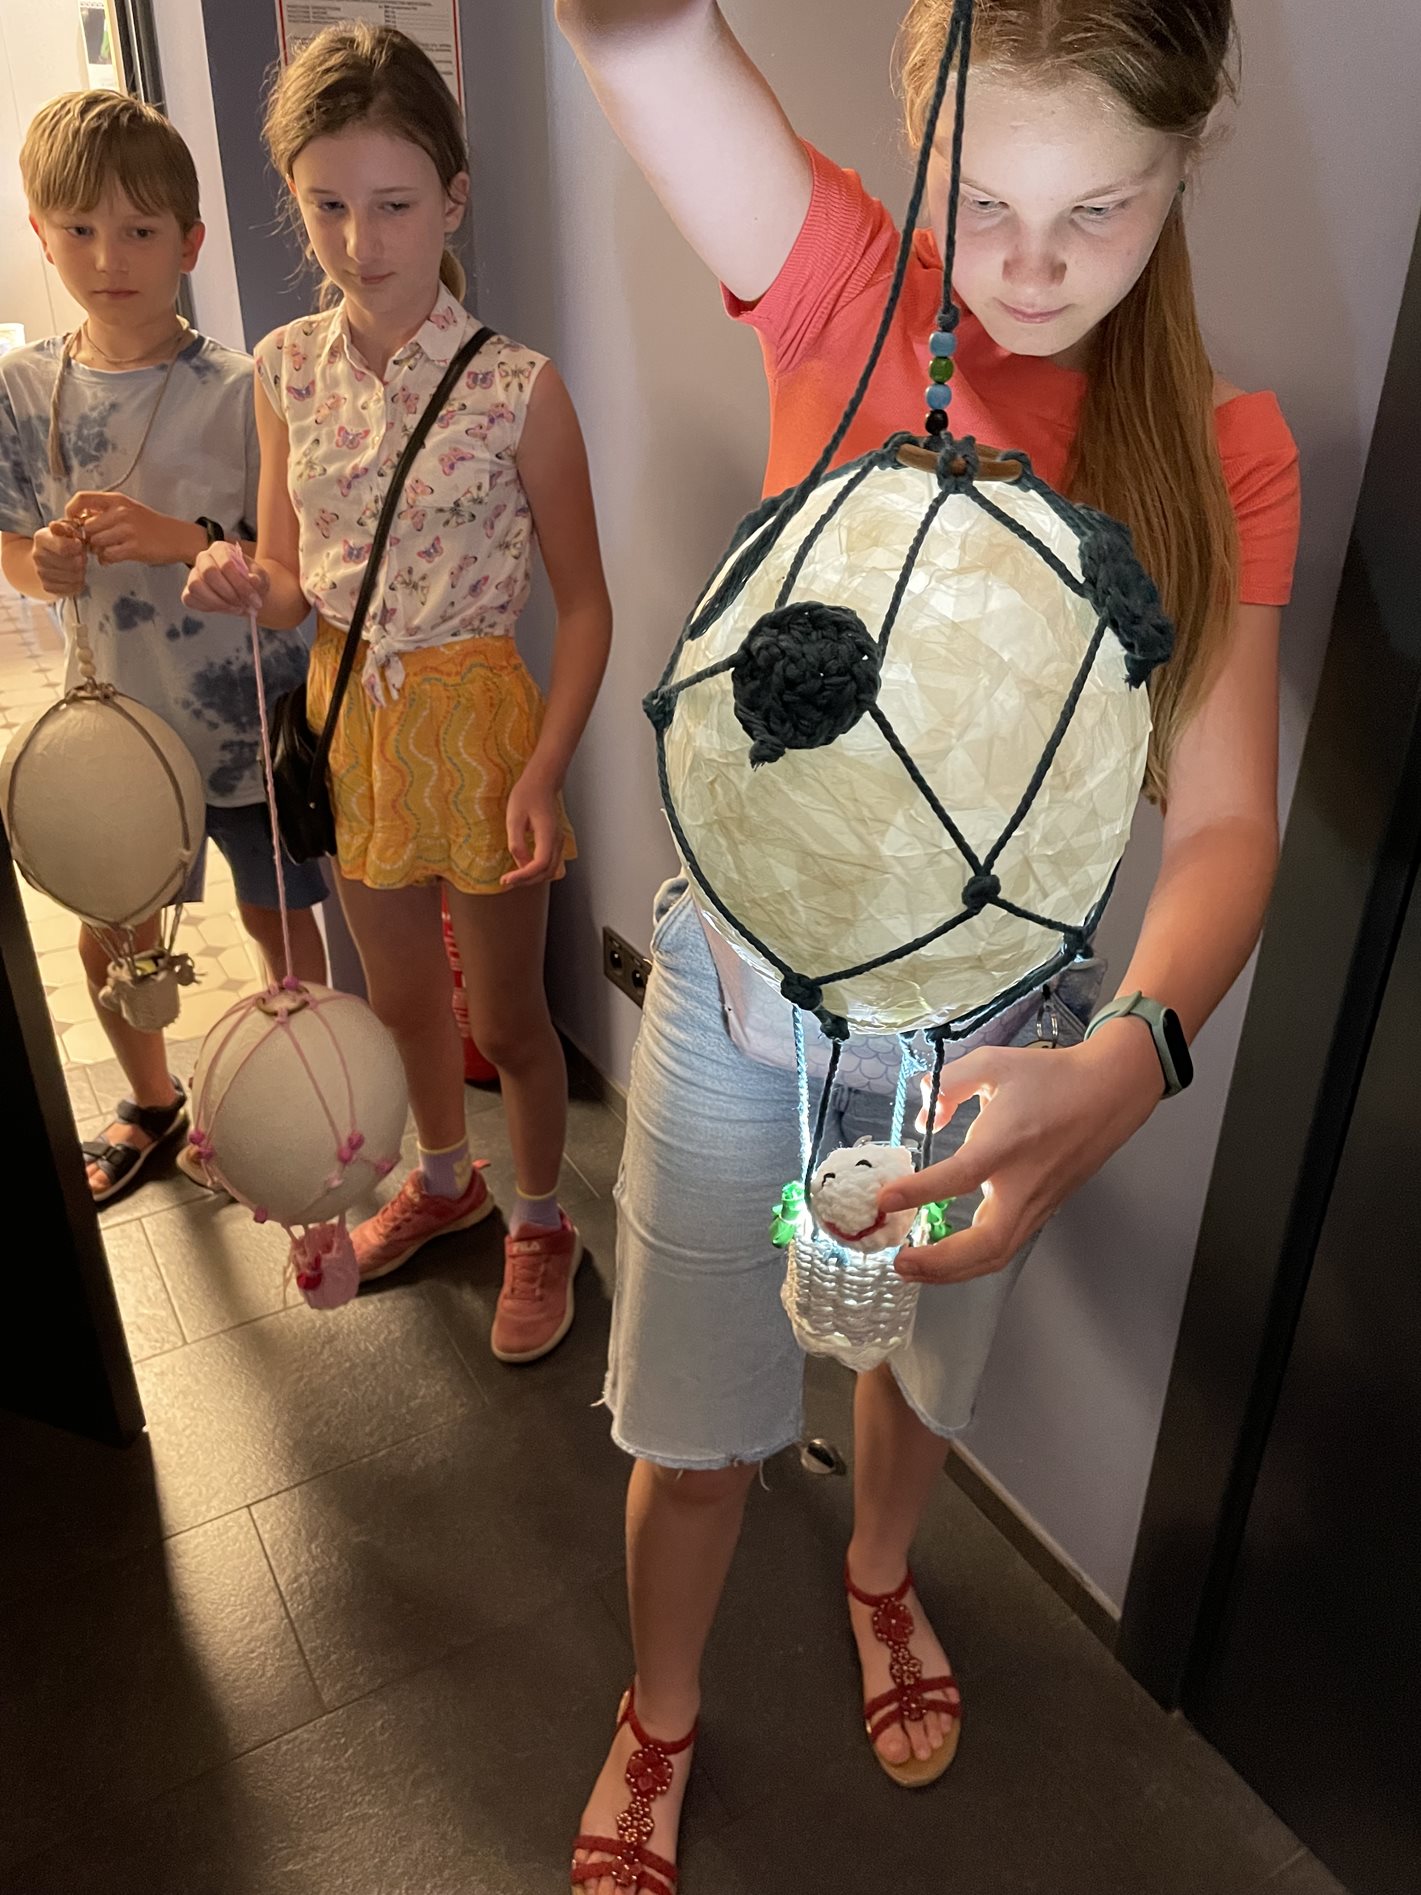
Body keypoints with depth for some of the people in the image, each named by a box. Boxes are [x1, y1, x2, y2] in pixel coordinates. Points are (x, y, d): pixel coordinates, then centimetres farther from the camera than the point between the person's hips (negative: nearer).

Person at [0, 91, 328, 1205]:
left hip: (250, 723, -4)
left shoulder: (242, 392, -14)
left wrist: (183, 538, -27)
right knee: (111, 936, 17)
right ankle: (153, 1103, 45)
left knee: (279, 920, 13)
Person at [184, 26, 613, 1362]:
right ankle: (444, 1177, 48)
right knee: (400, 997, 22)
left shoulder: (517, 388, -15)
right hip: (347, 721, 5)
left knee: (505, 1014, 11)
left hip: (476, 724, -4)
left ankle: (539, 1222, 36)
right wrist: (241, 583, -18)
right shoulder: (288, 370, -1)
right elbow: (292, 590, 6)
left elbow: (583, 602, -10)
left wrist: (544, 773, -19)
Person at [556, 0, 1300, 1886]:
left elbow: (1223, 823, -16)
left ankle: (881, 1576, 63)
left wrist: (1127, 1058, -35)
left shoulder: (1223, 457, -8)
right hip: (745, 981, -1)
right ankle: (659, 1722, 47)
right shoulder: (850, 300, -12)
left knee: (924, 1353, 26)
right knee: (695, 1431, 12)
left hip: (995, 1022, 2)